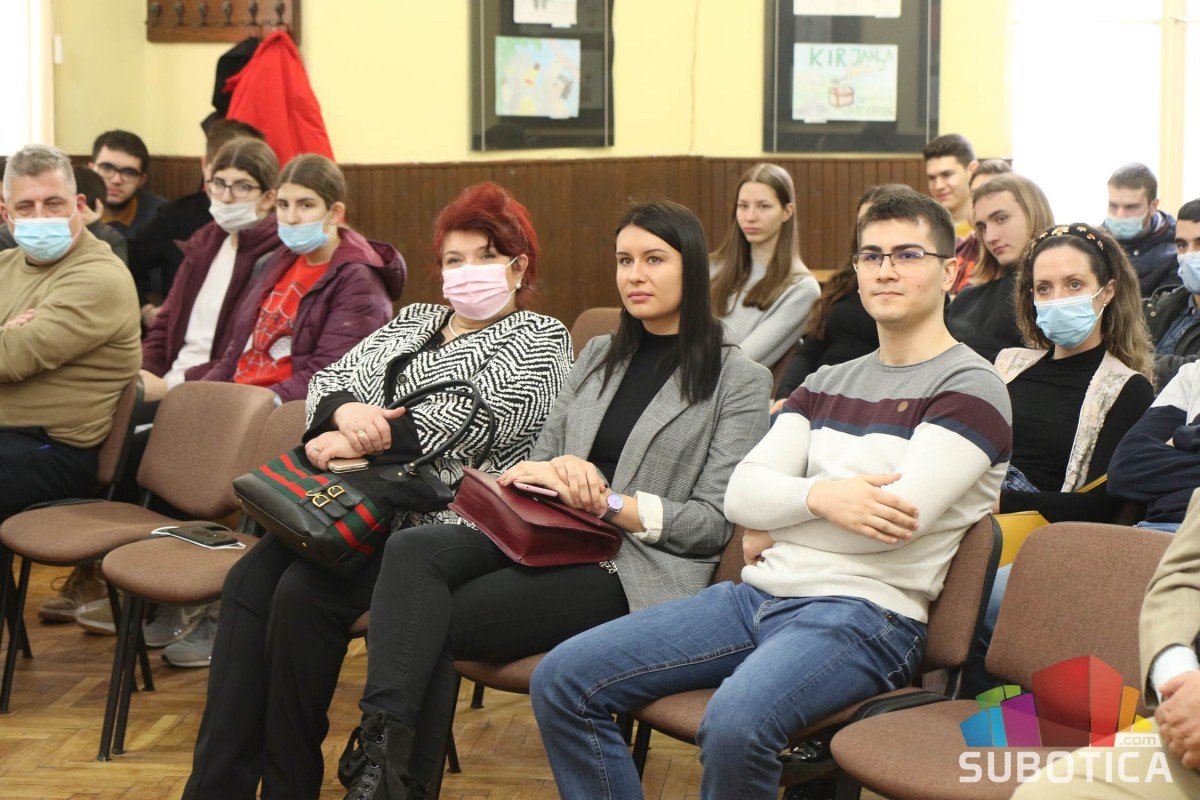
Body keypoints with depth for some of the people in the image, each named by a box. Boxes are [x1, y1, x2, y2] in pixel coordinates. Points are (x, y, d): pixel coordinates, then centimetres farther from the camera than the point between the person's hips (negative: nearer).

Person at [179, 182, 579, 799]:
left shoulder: (539, 339, 5)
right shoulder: (412, 321, 26)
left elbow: (476, 420, -12)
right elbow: (331, 377, 14)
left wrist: (362, 441, -17)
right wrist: (346, 410, -12)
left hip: (438, 523, -6)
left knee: (304, 593, -28)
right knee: (250, 580, -20)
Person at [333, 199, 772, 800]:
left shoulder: (740, 380, 2)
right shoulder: (598, 356, 21)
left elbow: (714, 523, -4)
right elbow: (538, 460, 19)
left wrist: (610, 505, -14)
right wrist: (555, 471, -6)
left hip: (638, 567, -6)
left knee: (433, 622, -23)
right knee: (413, 551, -26)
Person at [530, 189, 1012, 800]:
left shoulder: (970, 388, -1)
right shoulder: (828, 383, 19)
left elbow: (896, 518, -14)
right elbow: (741, 493, 7)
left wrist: (771, 530, -1)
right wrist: (818, 497, -15)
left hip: (865, 612, -7)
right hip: (761, 594, 7)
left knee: (735, 722, -37)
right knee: (563, 680, -6)